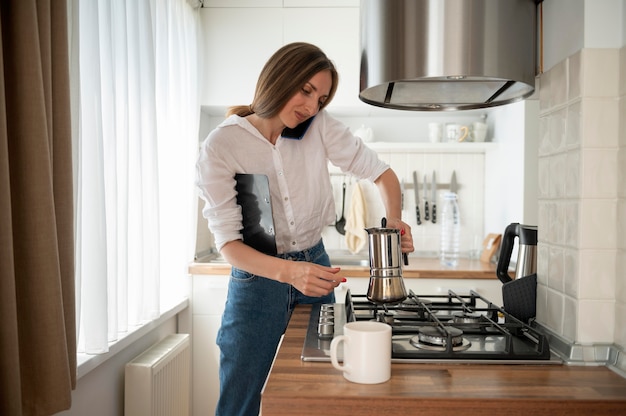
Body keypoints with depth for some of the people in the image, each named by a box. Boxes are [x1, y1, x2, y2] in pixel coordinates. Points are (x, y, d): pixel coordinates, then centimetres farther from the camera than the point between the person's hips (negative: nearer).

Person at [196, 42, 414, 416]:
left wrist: (394, 219, -17)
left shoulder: (320, 127, -5)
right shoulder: (221, 146, -13)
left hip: (314, 267, 3)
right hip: (258, 279, -2)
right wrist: (289, 271, -33)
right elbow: (228, 243, -17)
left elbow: (381, 172, 3)